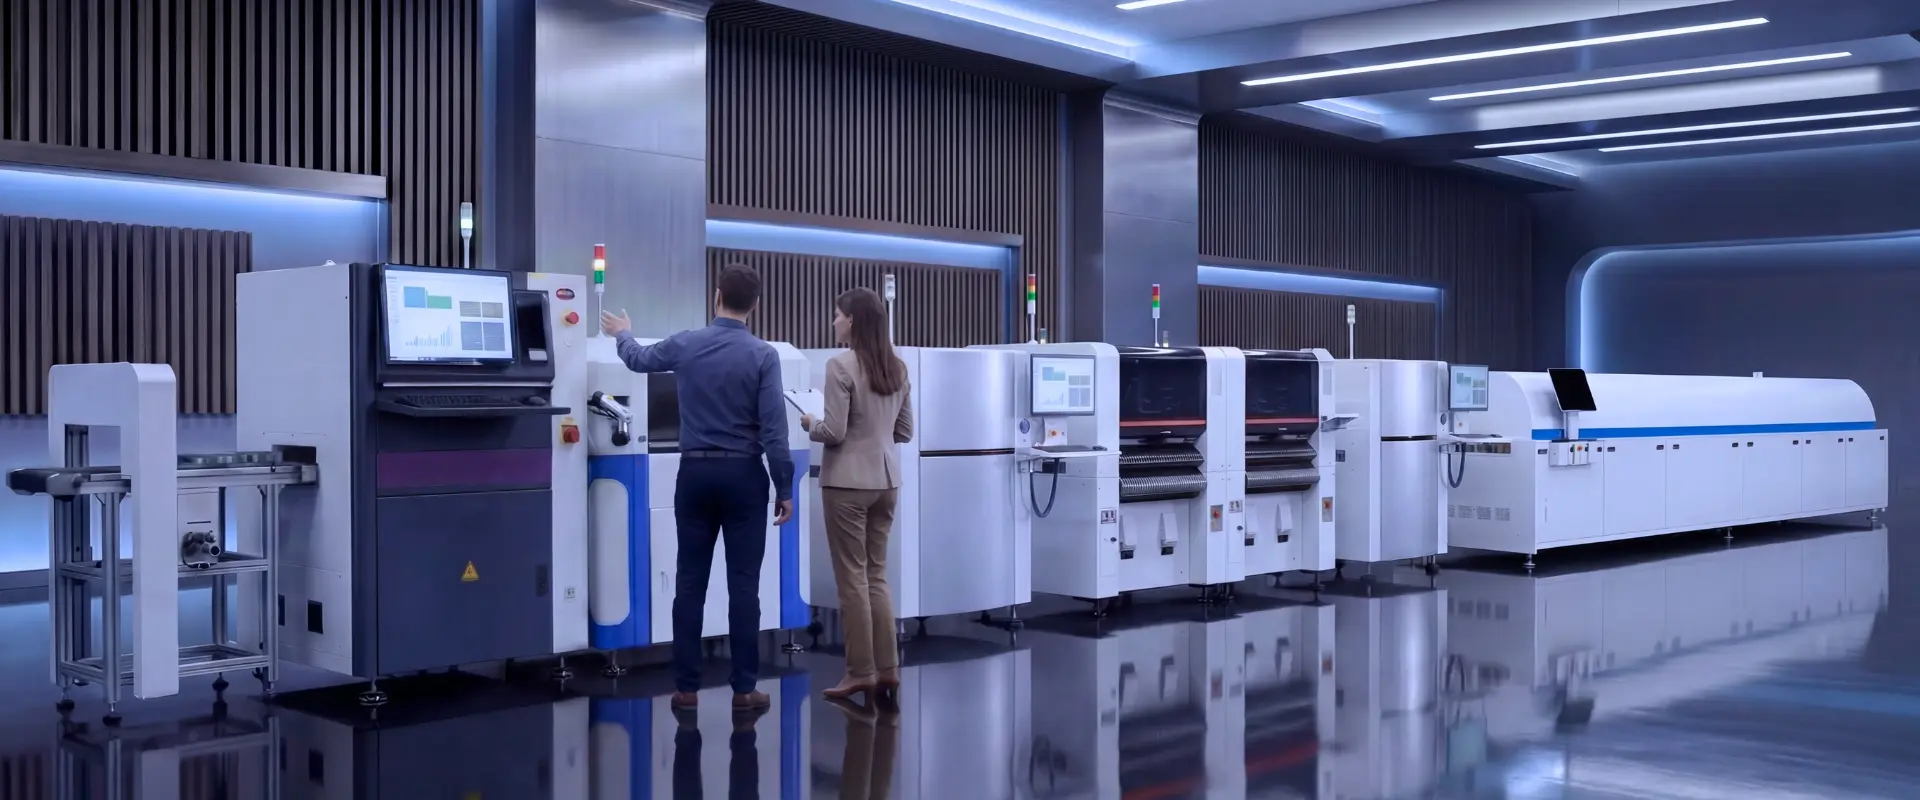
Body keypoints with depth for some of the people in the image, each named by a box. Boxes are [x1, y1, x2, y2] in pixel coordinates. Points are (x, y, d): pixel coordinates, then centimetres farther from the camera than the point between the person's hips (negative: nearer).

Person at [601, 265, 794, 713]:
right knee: (743, 585, 1)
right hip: (743, 475, -3)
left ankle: (686, 687, 9)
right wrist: (784, 489, -3)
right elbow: (774, 430, -12)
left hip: (695, 473, 3)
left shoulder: (685, 345, 1)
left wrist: (622, 334, 45)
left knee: (690, 583, 6)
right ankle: (743, 688, 3)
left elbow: (639, 360, 23)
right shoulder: (763, 355, -9)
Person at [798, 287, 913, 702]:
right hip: (886, 481, 7)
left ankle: (861, 673, 7)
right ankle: (888, 668, 14)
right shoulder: (898, 368, 7)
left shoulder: (841, 365, -14)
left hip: (848, 482, -7)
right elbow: (905, 432, 12)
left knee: (853, 578, 2)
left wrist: (809, 423, 3)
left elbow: (833, 432, -16)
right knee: (876, 574, 14)